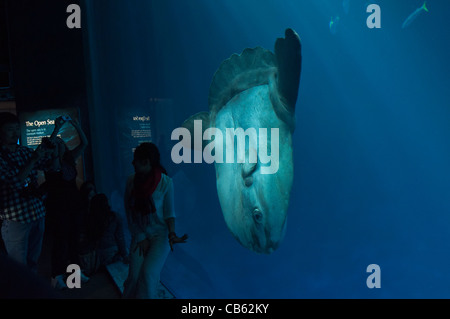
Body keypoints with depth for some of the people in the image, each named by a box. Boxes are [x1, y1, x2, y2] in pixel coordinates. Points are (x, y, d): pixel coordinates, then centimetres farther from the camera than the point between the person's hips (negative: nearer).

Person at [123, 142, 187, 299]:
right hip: (140, 234, 3)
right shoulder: (131, 181, -3)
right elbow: (130, 215, 1)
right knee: (134, 276, -13)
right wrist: (140, 238, -5)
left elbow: (169, 212, -5)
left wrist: (172, 233, -21)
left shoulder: (165, 182, -12)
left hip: (161, 234, -2)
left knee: (148, 273, -21)